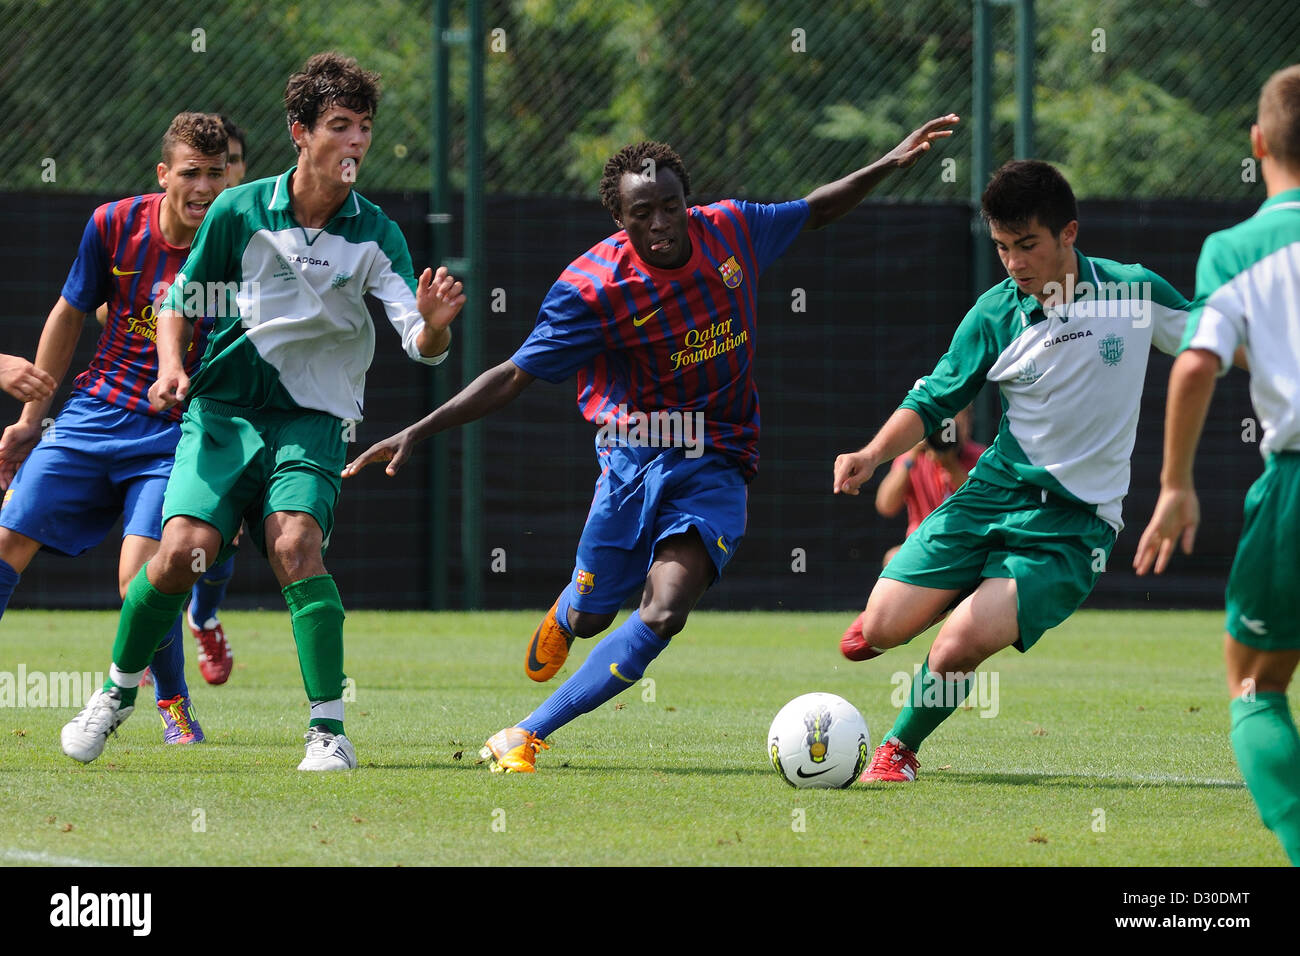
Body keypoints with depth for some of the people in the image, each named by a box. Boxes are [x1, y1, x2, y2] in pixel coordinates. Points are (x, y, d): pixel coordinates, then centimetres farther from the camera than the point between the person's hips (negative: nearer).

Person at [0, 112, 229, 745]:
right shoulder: (115, 224, -4)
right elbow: (69, 316, 10)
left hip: (176, 432, -3)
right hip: (94, 414, 3)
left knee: (140, 579, -18)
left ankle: (173, 700, 6)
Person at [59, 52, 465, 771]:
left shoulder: (376, 236, -3)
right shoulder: (238, 211, -2)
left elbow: (421, 346, -11)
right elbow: (181, 299, 11)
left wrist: (434, 326, -34)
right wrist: (171, 365, -6)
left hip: (313, 419, 0)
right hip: (223, 408, 0)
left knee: (295, 543, -25)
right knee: (182, 551, -16)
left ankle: (329, 731, -22)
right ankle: (118, 690, 11)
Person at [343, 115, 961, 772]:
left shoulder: (730, 230, -3)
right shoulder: (593, 286, -15)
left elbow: (816, 211, 18)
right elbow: (515, 376, -11)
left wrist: (890, 164, 12)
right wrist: (418, 432, -18)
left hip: (715, 465, 2)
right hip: (632, 459, -1)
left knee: (664, 613, -19)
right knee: (590, 615, 8)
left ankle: (526, 736, -14)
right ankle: (561, 621, 51)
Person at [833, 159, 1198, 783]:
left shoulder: (1135, 292, -7)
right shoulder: (994, 315, -3)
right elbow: (932, 401, 4)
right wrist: (873, 455, -13)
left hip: (1075, 521, -3)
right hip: (994, 492, 3)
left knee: (960, 645, -22)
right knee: (883, 628, -6)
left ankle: (901, 747, 7)